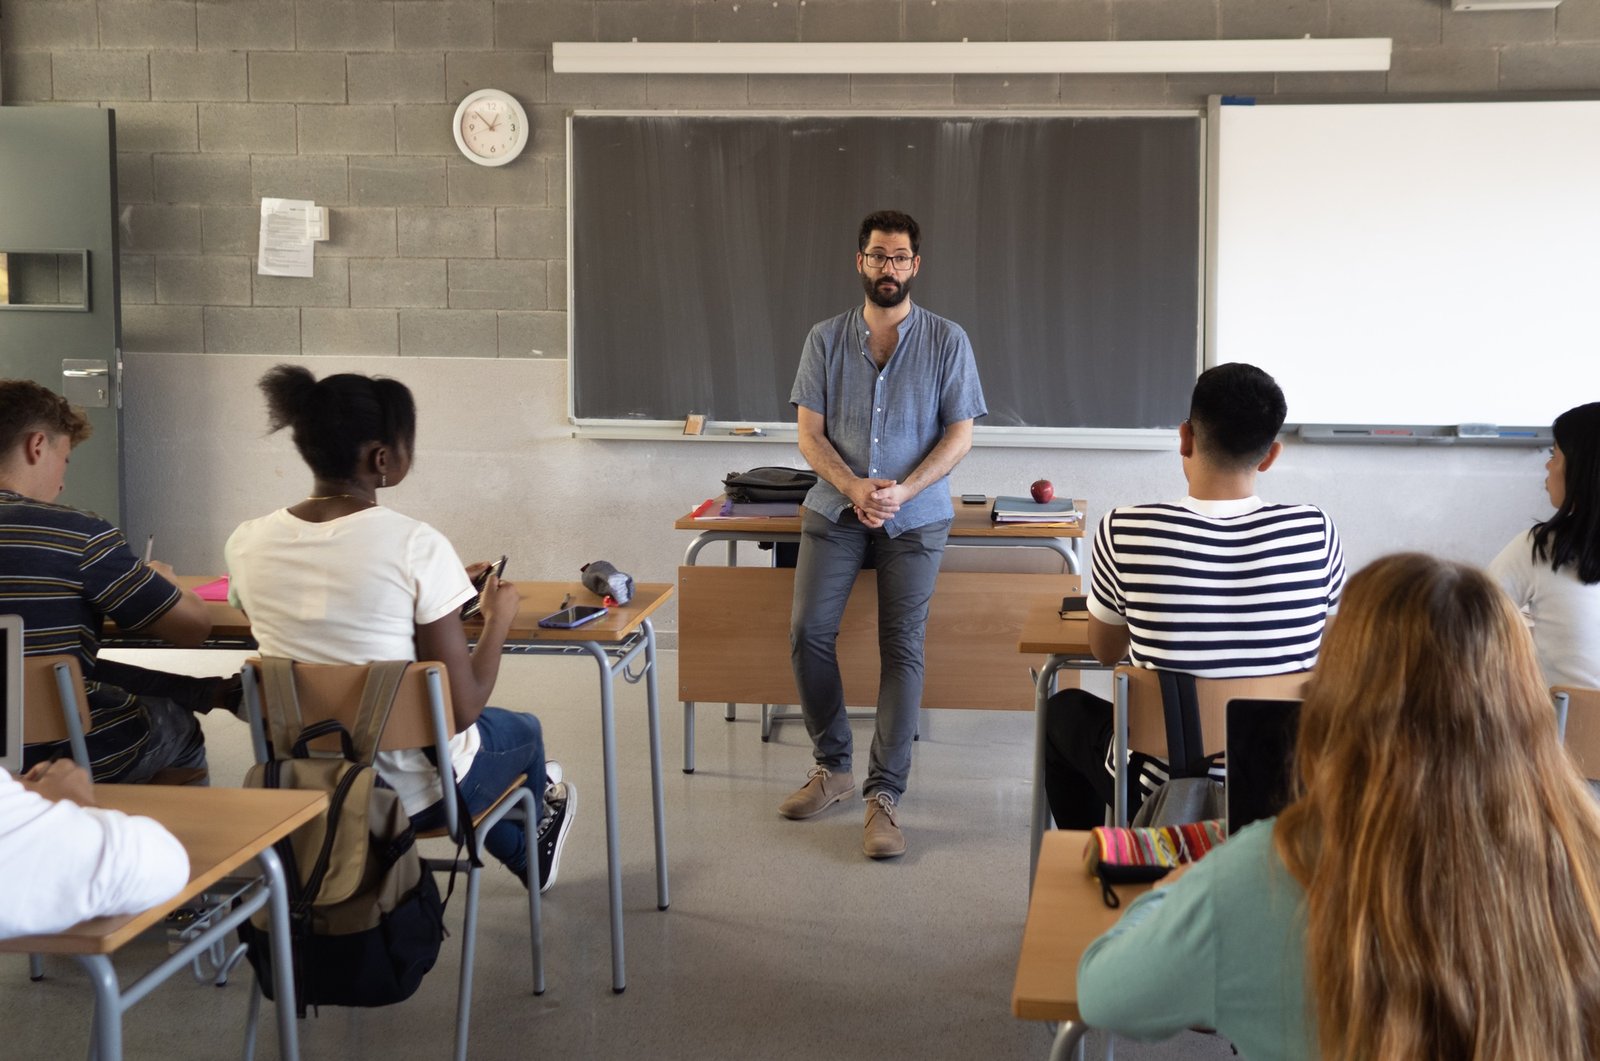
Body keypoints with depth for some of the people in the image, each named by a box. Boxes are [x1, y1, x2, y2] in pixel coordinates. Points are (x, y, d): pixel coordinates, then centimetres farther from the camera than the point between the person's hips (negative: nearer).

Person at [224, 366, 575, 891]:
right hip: (410, 795, -5)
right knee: (522, 729, 31)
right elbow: (462, 707, -18)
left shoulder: (247, 545, -7)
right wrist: (498, 619, -1)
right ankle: (534, 839, 61)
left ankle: (524, 855, 56)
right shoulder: (416, 546, -22)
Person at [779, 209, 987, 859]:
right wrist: (854, 488, -16)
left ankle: (884, 796, -7)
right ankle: (832, 768, 10)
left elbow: (960, 434, -2)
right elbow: (810, 434, 2)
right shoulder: (826, 340, 5)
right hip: (835, 508, 2)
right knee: (808, 633, -9)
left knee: (902, 647, -9)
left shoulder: (947, 341, 1)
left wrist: (901, 491, -16)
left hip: (916, 514, -2)